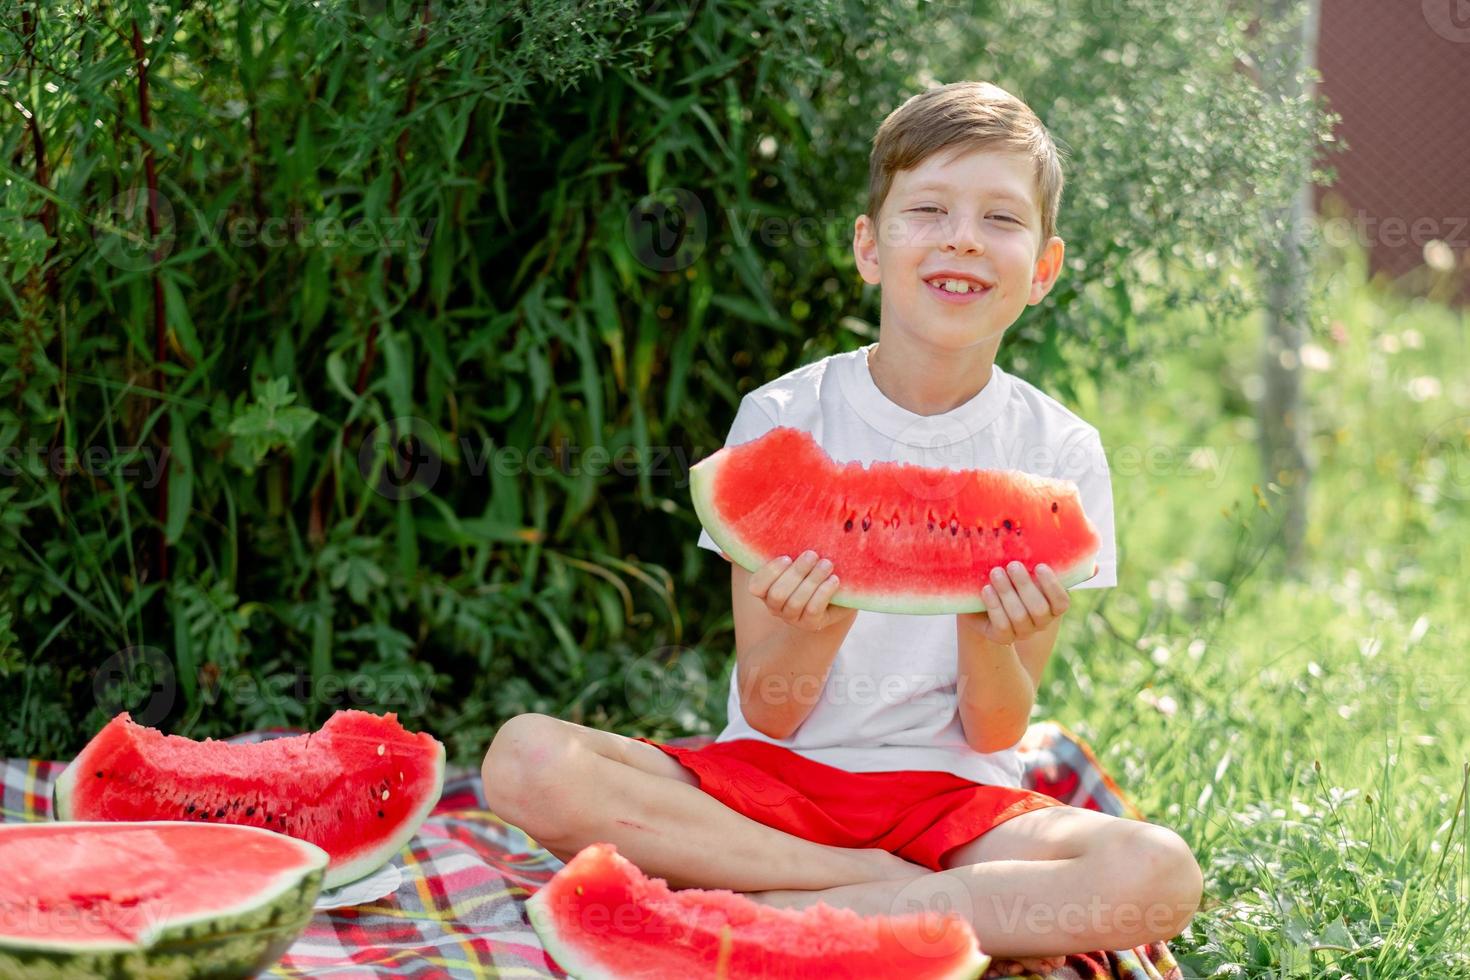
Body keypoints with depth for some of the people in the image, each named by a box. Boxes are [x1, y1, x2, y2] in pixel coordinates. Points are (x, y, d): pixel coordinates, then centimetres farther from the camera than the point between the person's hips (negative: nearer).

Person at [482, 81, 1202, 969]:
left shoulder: (1059, 454, -2)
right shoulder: (781, 421, -3)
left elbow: (995, 733, -1)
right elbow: (770, 710, -5)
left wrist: (988, 636, -23)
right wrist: (816, 625, -26)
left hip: (948, 793, 0)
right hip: (773, 774, 0)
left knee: (1161, 876, -31)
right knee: (529, 760, -28)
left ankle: (746, 911, -23)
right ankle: (926, 901, -19)